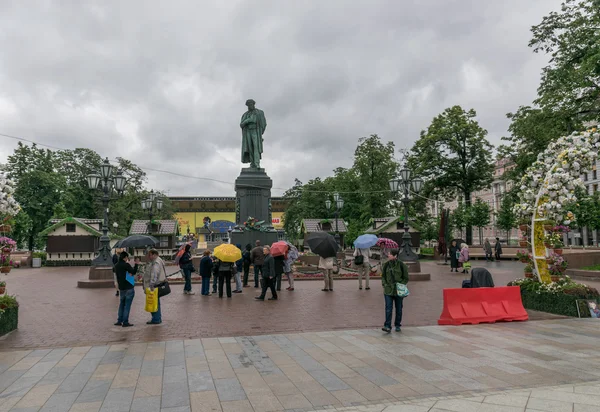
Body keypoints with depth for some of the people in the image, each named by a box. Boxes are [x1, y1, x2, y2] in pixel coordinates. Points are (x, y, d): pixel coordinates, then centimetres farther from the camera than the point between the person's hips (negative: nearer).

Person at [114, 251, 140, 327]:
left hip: (121, 288, 7)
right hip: (129, 288, -7)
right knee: (127, 305, -2)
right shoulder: (126, 265, -16)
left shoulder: (116, 265, 7)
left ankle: (119, 321, 18)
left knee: (121, 305, 17)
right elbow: (133, 272, -8)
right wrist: (136, 264, 2)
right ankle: (125, 322, 0)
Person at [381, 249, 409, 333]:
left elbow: (406, 278, 1)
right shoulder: (387, 264, 2)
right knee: (388, 308, -8)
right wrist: (384, 284, -1)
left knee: (399, 308, 10)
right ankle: (387, 326, -9)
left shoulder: (401, 265, -6)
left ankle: (398, 325, 25)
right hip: (388, 290, 1)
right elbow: (383, 276, 13)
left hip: (399, 290, -1)